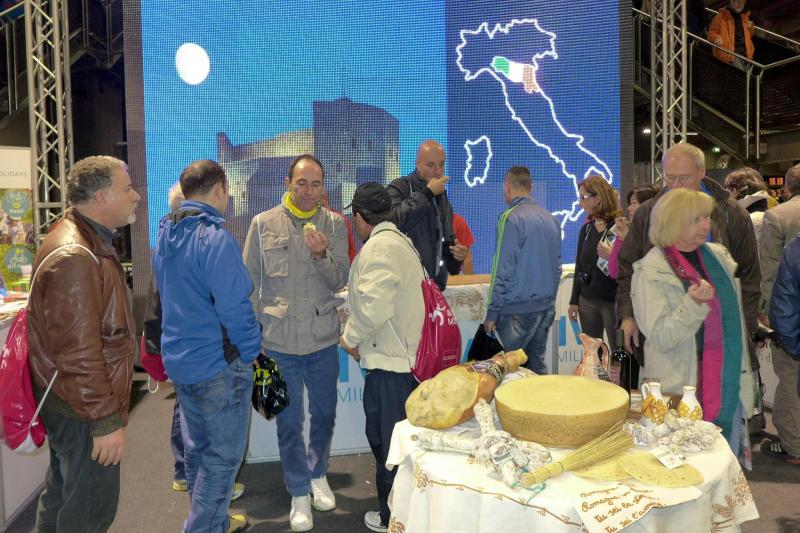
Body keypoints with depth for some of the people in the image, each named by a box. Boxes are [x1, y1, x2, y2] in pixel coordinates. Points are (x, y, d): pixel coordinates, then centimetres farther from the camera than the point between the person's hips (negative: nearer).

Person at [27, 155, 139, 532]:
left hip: (71, 400, 10)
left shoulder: (87, 240, 8)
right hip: (83, 408, -10)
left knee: (64, 492, 25)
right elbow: (78, 351, -28)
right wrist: (105, 421, -23)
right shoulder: (74, 256, -26)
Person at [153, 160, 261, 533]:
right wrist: (252, 350, -9)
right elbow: (234, 307, -23)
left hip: (178, 359, 9)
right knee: (223, 455, 5)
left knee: (196, 448, 21)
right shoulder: (215, 238, -20)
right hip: (218, 364, -9)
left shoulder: (164, 235, 8)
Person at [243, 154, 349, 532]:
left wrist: (322, 255, -23)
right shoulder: (263, 224, -2)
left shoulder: (334, 224, 0)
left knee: (324, 415, 17)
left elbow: (340, 280, -3)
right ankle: (300, 494, 29)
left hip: (323, 338, 1)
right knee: (289, 422, 10)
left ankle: (318, 475, 42)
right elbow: (250, 283, 2)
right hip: (280, 341, -1)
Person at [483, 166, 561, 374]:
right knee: (537, 365, 15)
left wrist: (492, 312, -10)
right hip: (546, 307, 7)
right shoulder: (550, 218, 11)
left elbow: (503, 269, -15)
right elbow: (557, 266, 16)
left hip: (518, 309, -7)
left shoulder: (511, 218, -12)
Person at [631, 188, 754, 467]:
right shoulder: (651, 271, -11)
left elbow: (733, 318, 19)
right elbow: (659, 338, -16)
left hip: (729, 385, 6)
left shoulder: (719, 255, 8)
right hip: (683, 389, -6)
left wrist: (744, 374, 19)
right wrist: (693, 304, -29)